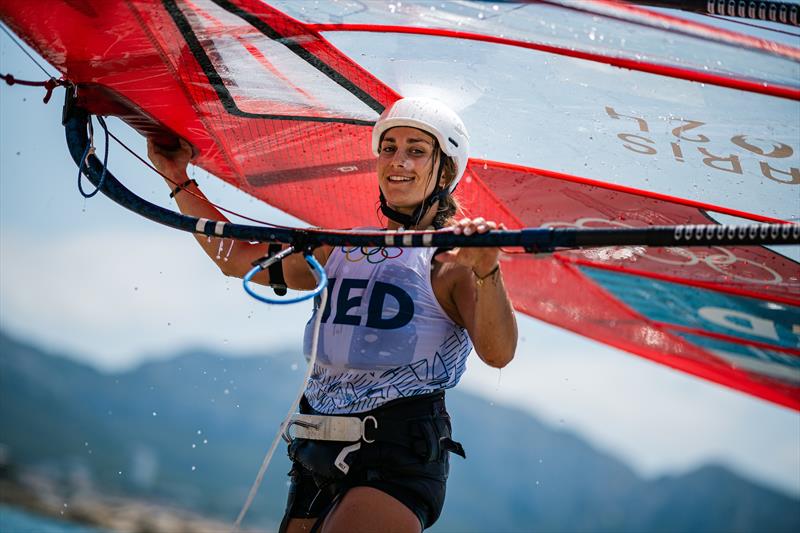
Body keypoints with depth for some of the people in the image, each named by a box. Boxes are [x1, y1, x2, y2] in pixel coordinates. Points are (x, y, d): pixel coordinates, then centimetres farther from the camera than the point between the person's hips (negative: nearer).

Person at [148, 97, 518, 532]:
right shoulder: (344, 250, 16)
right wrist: (179, 181, 21)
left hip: (398, 458, -6)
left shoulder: (454, 254, -3)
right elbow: (237, 259, 22)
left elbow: (497, 354, -18)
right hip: (318, 458, 6)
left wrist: (486, 271, -34)